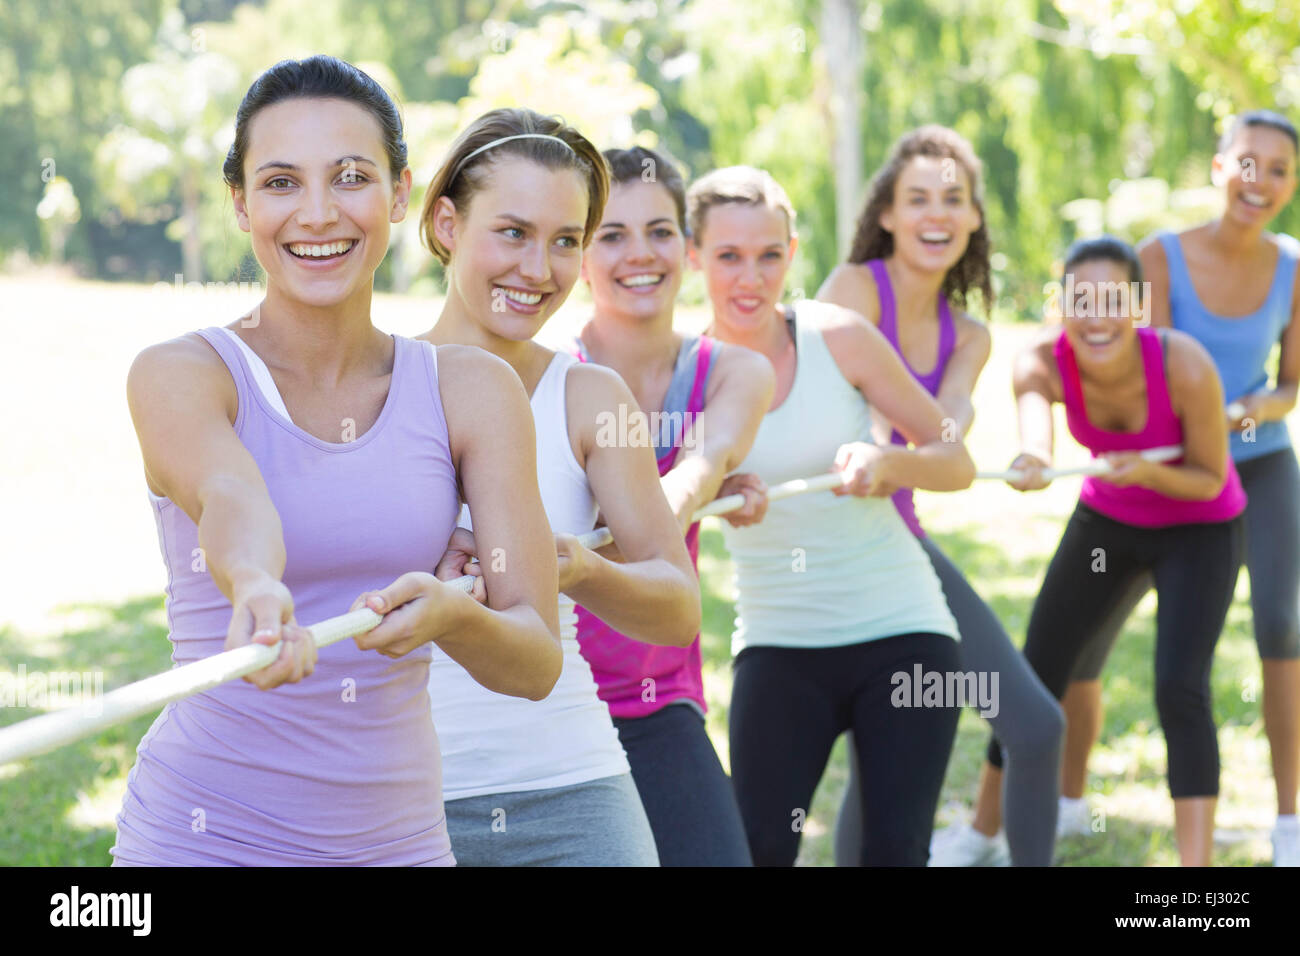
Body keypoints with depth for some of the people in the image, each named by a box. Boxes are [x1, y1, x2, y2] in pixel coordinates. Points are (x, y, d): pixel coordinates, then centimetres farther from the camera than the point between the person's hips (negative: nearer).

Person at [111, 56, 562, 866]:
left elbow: (537, 662, -7)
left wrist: (448, 613, -28)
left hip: (400, 834, 3)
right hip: (204, 835, -3)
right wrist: (257, 588, -50)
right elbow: (232, 499, -30)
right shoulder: (181, 374, -8)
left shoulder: (475, 390, -1)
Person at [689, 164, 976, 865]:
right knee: (757, 848, -13)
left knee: (895, 851, -6)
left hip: (901, 630, 0)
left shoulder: (838, 338, -6)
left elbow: (956, 461, 0)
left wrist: (884, 461, -20)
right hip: (778, 643, 0)